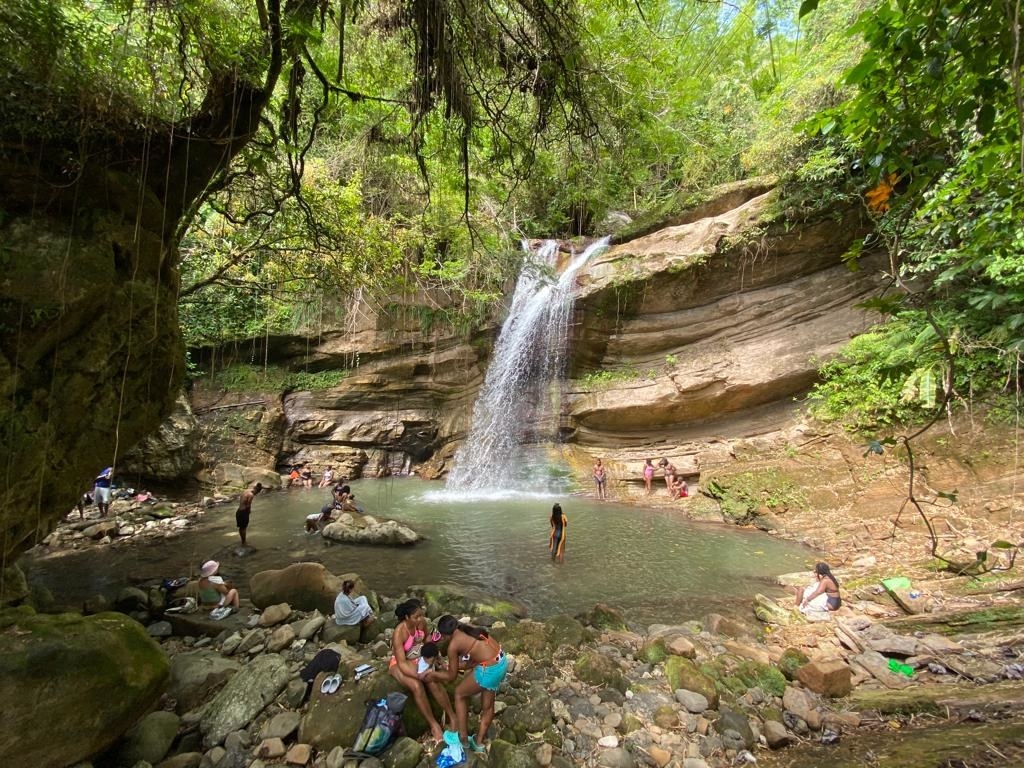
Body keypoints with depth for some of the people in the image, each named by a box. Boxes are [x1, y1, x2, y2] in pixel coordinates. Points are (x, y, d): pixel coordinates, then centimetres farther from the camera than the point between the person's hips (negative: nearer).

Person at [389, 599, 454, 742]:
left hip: (419, 658, 4)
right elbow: (402, 664, -31)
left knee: (434, 683, -22)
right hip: (400, 663, -4)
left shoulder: (422, 623, -16)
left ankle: (452, 716, -7)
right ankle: (433, 725, -15)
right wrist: (419, 675, -41)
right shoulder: (399, 633, -31)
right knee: (417, 686, -30)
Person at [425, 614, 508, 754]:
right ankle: (478, 742, 40)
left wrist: (433, 674, 20)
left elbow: (451, 676, 5)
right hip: (502, 660, 8)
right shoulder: (470, 630, 13)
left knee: (459, 693, 18)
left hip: (490, 670, -8)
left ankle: (463, 737, 26)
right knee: (488, 706, 25)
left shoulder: (453, 645, -7)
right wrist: (458, 666, 29)